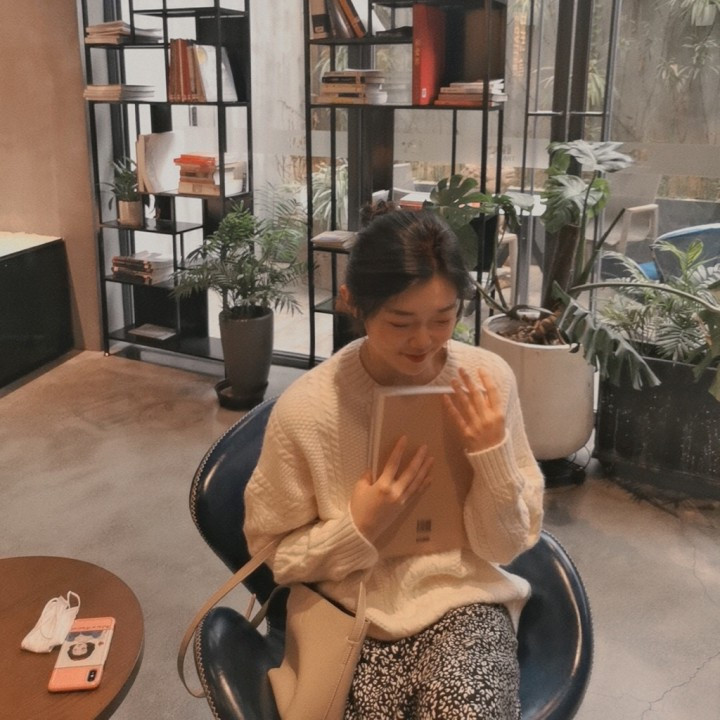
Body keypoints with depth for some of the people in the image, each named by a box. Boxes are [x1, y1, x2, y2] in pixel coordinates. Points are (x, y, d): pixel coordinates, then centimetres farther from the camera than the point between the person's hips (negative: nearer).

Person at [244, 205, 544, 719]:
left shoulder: (488, 381, -10)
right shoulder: (305, 409, -15)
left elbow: (510, 545, -2)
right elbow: (272, 554, -3)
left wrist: (493, 454, -19)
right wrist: (358, 528, -19)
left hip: (462, 605, 1)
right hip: (356, 615, 0)